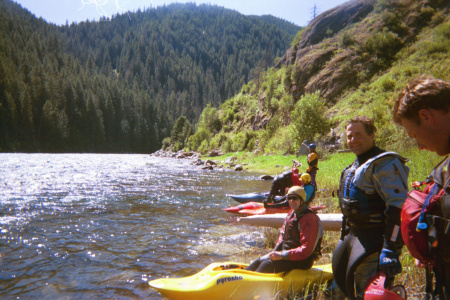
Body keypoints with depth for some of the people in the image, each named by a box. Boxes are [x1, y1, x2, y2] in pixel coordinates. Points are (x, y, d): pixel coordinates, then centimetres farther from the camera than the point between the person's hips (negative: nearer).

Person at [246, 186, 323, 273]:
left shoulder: (310, 219, -18)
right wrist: (275, 252, -1)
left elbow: (306, 250, -24)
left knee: (267, 265, -24)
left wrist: (282, 255, -25)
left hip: (302, 261, -8)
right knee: (259, 261, -4)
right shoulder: (290, 215, 10)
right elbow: (282, 237, 17)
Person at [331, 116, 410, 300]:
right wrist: (345, 234, 26)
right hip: (354, 234, 10)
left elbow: (398, 208, -24)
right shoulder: (355, 166, 15)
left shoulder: (385, 164, -16)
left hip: (375, 239, -10)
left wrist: (390, 249, -28)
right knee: (340, 274, 21)